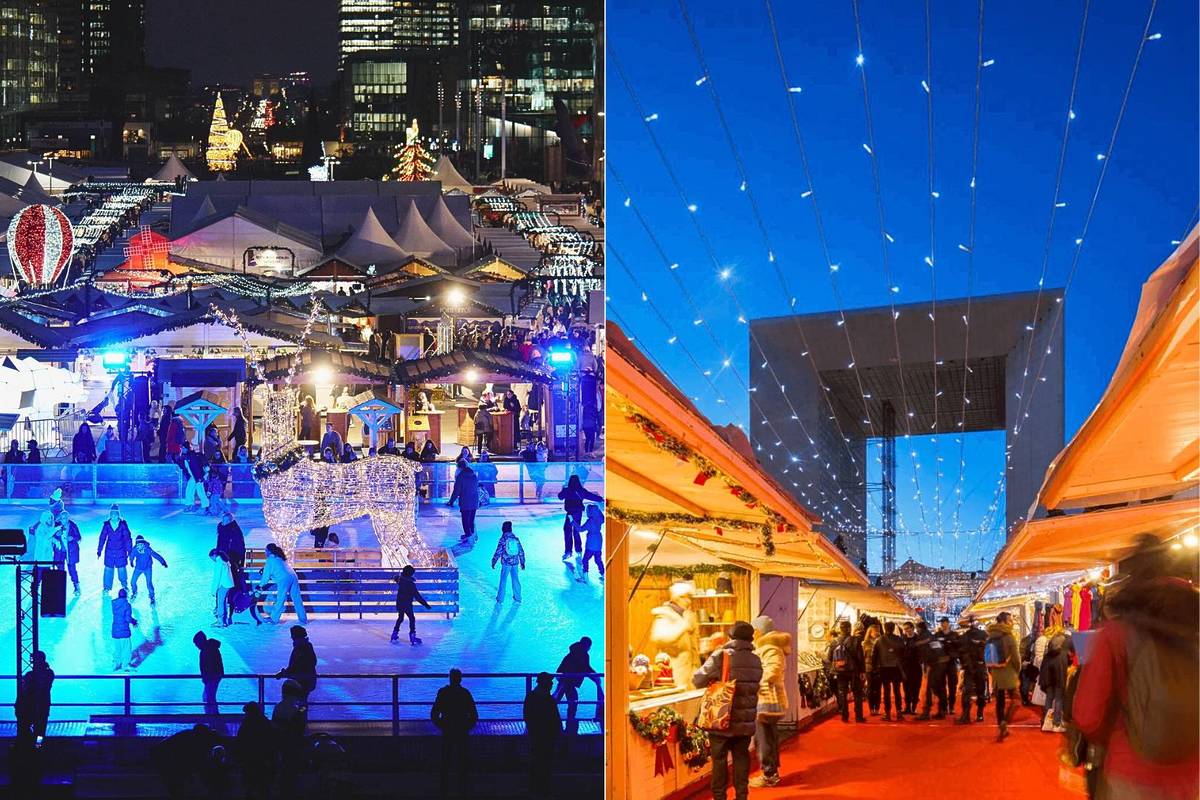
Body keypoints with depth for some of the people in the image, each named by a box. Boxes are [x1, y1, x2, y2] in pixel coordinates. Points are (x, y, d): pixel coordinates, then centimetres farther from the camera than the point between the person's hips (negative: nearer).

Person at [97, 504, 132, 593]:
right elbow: (102, 538, 3)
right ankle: (107, 588, 15)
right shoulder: (106, 525, -2)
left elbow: (128, 538, -3)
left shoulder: (123, 524, -6)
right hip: (109, 551, 1)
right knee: (108, 569, 3)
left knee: (121, 569, 5)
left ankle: (124, 585, 24)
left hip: (121, 551, -1)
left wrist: (129, 551, -4)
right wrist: (99, 551, 4)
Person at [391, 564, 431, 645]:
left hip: (399, 603, 7)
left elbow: (395, 578, 24)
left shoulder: (400, 579, -3)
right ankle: (412, 637, -3)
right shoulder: (411, 583, -22)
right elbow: (417, 596, -23)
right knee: (412, 619, 2)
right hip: (407, 604, -7)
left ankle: (394, 635, 27)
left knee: (400, 618, 23)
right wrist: (425, 604, -19)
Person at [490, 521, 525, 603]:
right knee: (515, 580, 13)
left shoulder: (503, 539, -11)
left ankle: (500, 599, 12)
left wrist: (493, 562, 0)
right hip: (515, 563, 4)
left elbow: (498, 552, -11)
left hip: (506, 563, -4)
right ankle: (517, 598, 21)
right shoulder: (516, 538, 2)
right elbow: (521, 551, 7)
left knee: (503, 581, 6)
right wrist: (522, 562, 17)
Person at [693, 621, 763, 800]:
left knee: (720, 759, 5)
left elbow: (697, 680, -13)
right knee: (741, 758, 12)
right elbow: (756, 687, 13)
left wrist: (714, 679, 6)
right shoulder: (756, 661, 5)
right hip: (746, 721, 4)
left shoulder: (720, 656, -13)